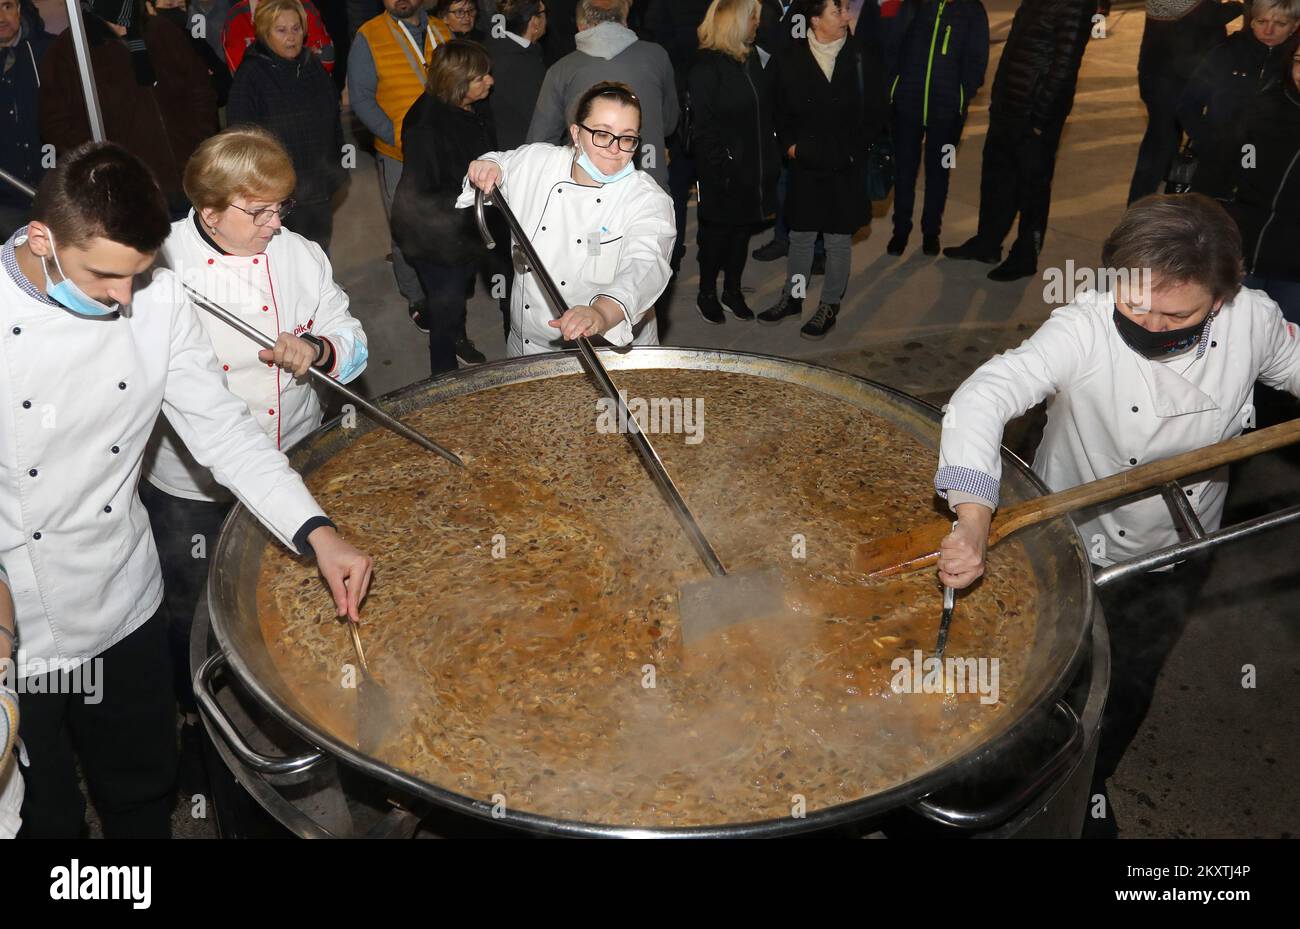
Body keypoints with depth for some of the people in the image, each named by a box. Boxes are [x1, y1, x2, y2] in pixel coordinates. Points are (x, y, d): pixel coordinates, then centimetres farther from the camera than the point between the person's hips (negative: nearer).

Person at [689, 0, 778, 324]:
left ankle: (732, 290, 30)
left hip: (754, 168, 7)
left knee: (743, 229, 15)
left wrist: (771, 160, 7)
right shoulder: (707, 66, -13)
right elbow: (704, 125, -15)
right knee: (717, 232, 7)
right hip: (724, 172, -7)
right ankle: (707, 295, 23)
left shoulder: (752, 60, 9)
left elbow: (765, 113, 12)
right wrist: (721, 168, -18)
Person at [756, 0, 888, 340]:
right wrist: (789, 145, -4)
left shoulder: (862, 56, -4)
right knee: (800, 234, 12)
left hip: (847, 166, -1)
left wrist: (853, 148, -5)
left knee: (839, 238, 6)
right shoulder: (789, 59, -2)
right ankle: (792, 297, 29)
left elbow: (877, 111, 2)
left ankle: (829, 306, 19)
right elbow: (778, 110, 7)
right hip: (805, 163, 1)